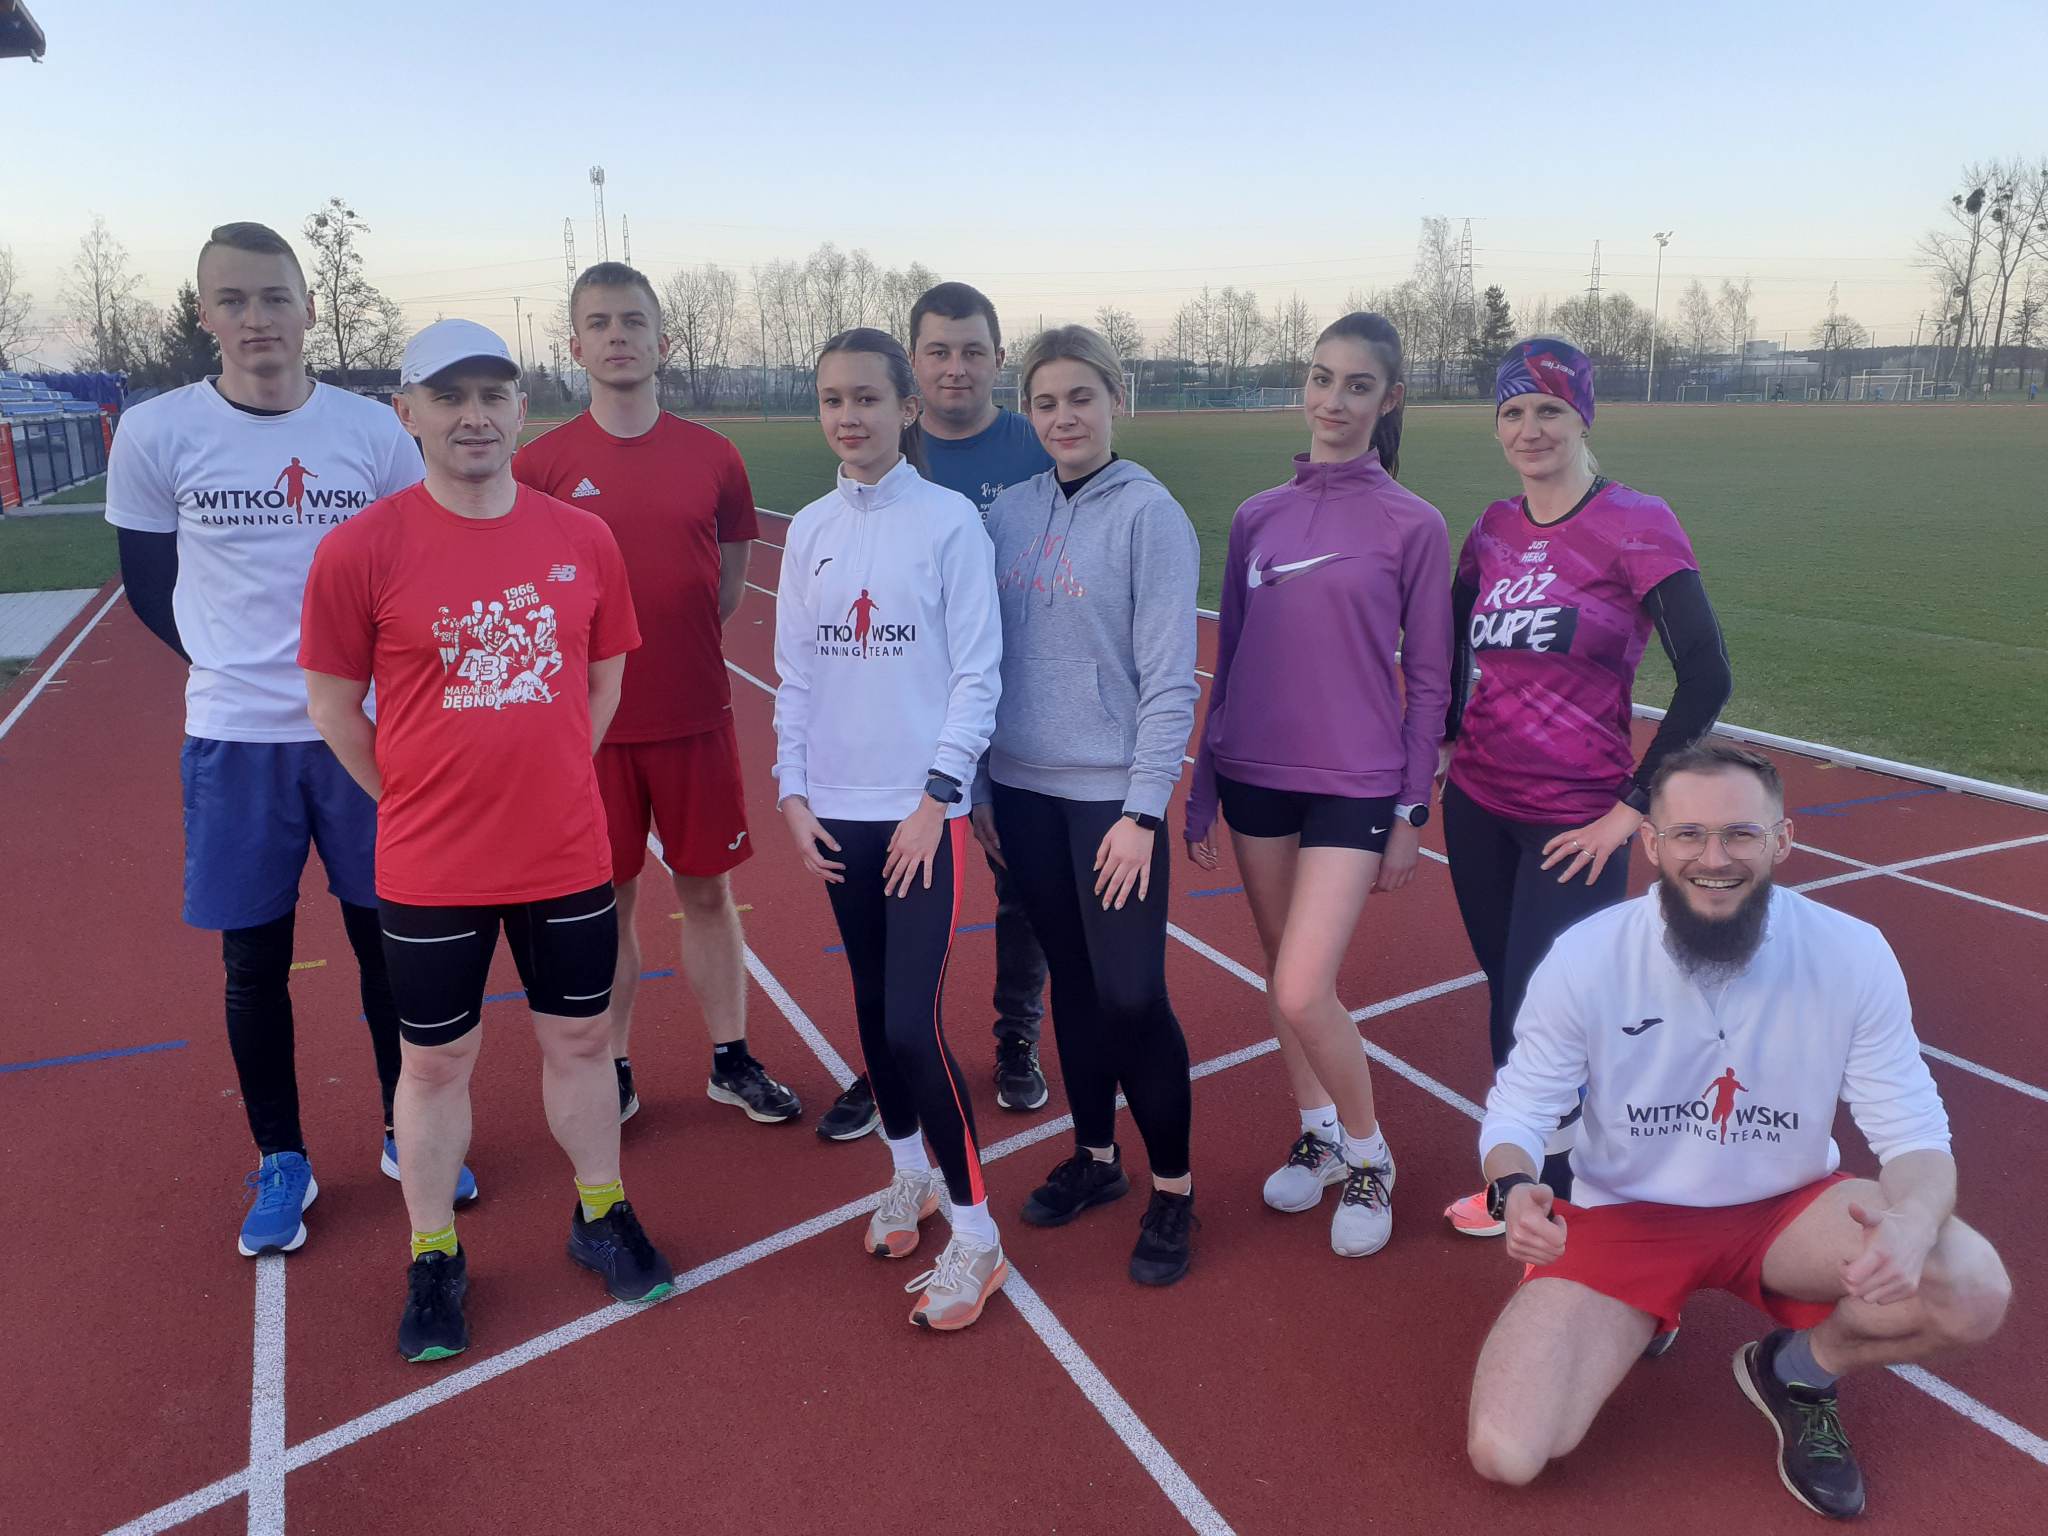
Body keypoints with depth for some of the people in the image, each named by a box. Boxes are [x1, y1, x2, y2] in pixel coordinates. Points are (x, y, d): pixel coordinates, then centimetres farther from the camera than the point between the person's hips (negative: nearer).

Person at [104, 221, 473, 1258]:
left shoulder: (373, 430, -2)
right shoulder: (156, 434, -4)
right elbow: (148, 585, 6)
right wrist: (242, 663, 4)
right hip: (236, 740, 0)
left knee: (388, 938, 10)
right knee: (254, 958, 9)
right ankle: (281, 1162, 27)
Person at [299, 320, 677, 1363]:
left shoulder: (583, 540, -2)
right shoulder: (361, 549, -10)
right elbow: (334, 704, -2)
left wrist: (544, 785, 7)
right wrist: (423, 804, 1)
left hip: (568, 856, 3)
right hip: (432, 873, -2)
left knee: (580, 1040, 16)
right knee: (436, 1062, 12)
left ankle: (600, 1218, 37)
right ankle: (434, 1260, 33)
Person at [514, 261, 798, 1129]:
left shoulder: (712, 457, 1)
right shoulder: (539, 464, -3)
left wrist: (673, 642, 2)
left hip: (695, 716, 1)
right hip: (591, 722, -1)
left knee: (706, 891, 10)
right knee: (607, 900, 9)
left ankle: (731, 1061, 25)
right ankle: (614, 1071, 25)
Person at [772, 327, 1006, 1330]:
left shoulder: (949, 520, -7)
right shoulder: (809, 530, 7)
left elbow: (977, 671, -8)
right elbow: (795, 674, 10)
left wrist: (935, 797, -12)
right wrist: (792, 791, 2)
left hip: (923, 810, -5)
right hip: (837, 811, 5)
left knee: (912, 1024, -9)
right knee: (871, 1004, 15)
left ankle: (975, 1235, 8)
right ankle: (910, 1174, 37)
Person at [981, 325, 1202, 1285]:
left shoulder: (1149, 514, -8)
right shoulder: (1008, 515, 6)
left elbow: (1170, 677, -11)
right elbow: (987, 660, 10)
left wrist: (1142, 811, -14)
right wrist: (977, 787, 8)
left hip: (1112, 793, -5)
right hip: (1023, 789, 5)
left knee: (1131, 995, -3)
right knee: (1071, 980, 15)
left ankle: (1172, 1191, 17)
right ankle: (1094, 1157, 33)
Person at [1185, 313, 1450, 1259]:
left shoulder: (1414, 525, -4)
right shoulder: (1256, 517, 6)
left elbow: (1428, 680, -1)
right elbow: (1228, 660, 10)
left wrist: (1412, 811, -2)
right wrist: (1202, 790, 11)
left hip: (1355, 787, -4)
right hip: (1253, 778, 4)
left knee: (1303, 993, -11)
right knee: (1281, 971, 14)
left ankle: (1368, 1158, 16)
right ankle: (1317, 1136, 36)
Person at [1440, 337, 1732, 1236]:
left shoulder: (1636, 525, -11)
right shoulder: (1494, 530, 5)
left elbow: (1706, 676, -16)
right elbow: (1449, 646, 18)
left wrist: (1633, 806, -15)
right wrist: (1444, 738, 7)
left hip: (1574, 819, -5)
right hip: (1477, 805, 5)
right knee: (1506, 1001, 14)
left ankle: (1558, 1198, 20)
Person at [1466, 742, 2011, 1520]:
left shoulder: (1853, 955, -16)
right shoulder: (1585, 958, -19)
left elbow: (1914, 1131, -11)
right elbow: (1516, 1110, -10)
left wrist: (1914, 1221, -36)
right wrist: (1515, 1187, -34)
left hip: (1787, 1205, 2)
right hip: (1623, 1215, -1)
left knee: (1974, 1290, -28)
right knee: (1505, 1454, -16)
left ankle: (1797, 1370, 6)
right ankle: (1639, 1312, 17)